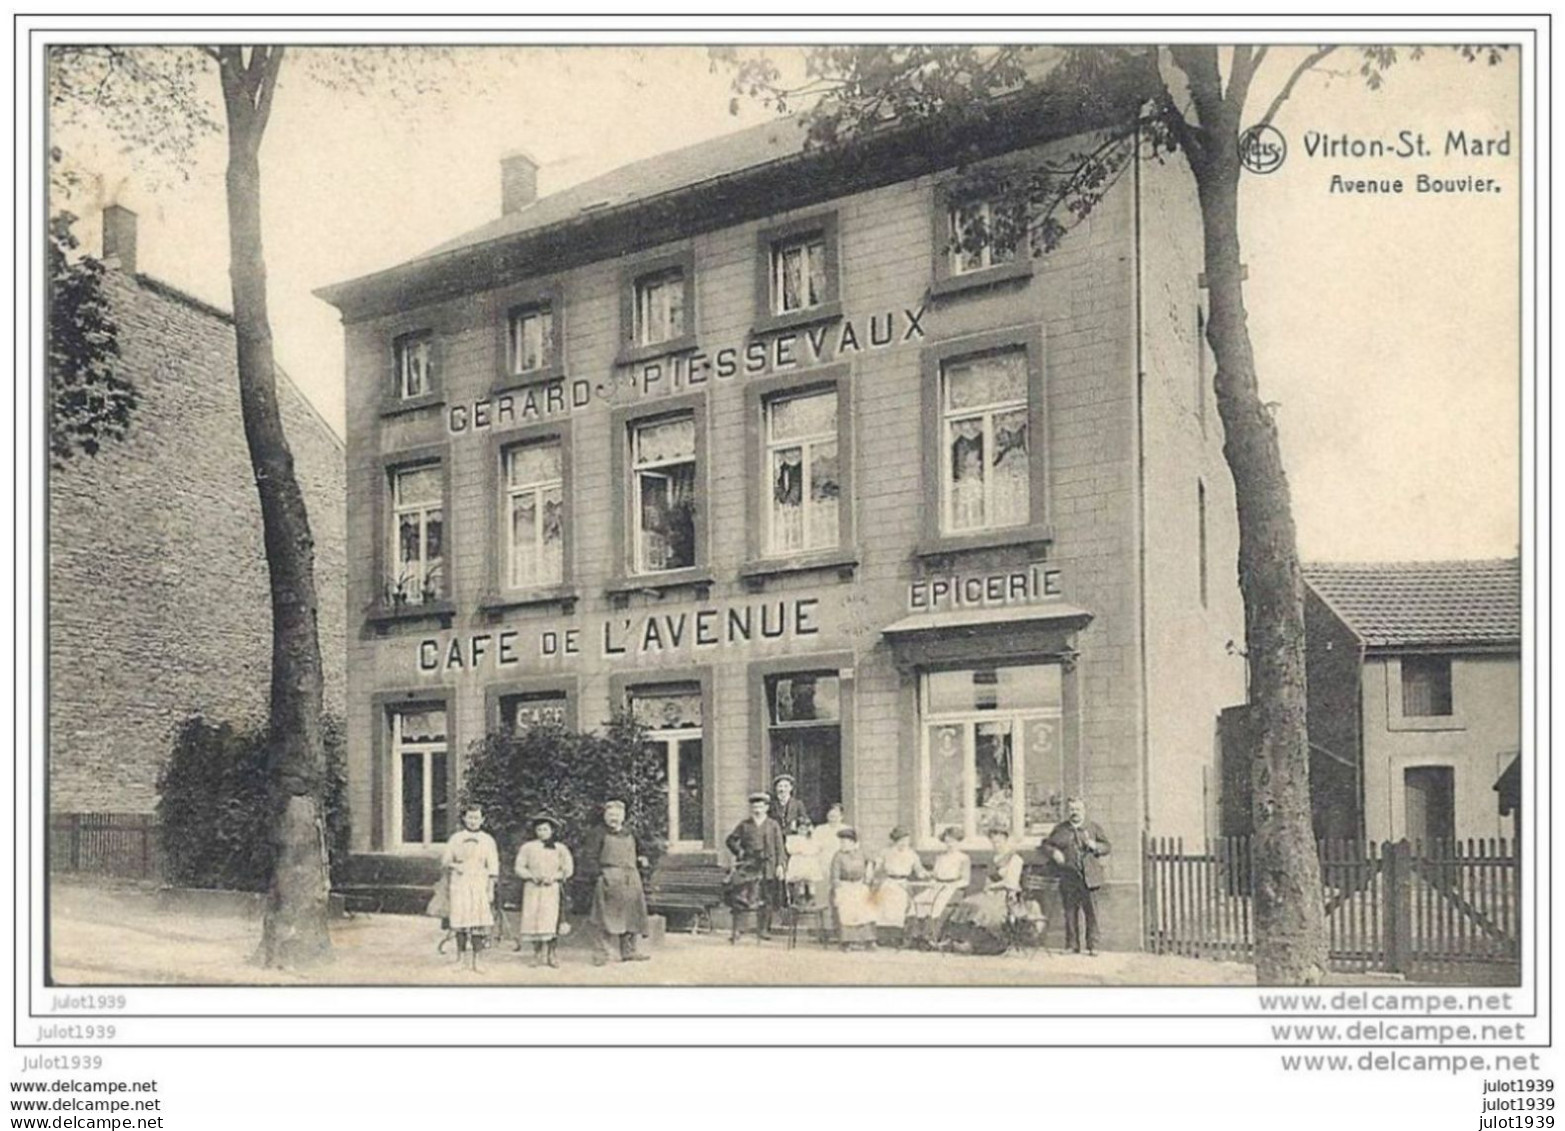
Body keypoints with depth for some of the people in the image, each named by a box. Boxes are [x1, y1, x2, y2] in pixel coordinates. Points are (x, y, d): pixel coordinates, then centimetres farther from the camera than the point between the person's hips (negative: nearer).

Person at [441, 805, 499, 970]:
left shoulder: (487, 840, 7)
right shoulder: (456, 838, 7)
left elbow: (492, 867, 6)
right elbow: (445, 862, 13)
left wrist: (491, 889, 0)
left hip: (480, 885, 0)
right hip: (459, 884, 0)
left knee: (479, 924, -3)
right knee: (460, 922, -6)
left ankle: (476, 961, 5)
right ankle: (459, 958, 5)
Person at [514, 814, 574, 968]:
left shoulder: (560, 848, 9)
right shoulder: (528, 847, 10)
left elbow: (568, 869, 7)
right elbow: (519, 867, 6)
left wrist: (553, 877, -8)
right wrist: (532, 876, -10)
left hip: (552, 888, -1)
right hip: (532, 888, 1)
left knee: (549, 920, -12)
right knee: (533, 920, -4)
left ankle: (549, 953, -6)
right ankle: (537, 953, 4)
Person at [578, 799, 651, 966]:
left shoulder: (629, 835, 20)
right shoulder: (597, 833, -1)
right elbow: (589, 857, -7)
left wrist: (640, 861, 8)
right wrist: (597, 874, -17)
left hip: (630, 881, 7)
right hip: (608, 879, -7)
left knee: (630, 916, 9)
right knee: (604, 917, -8)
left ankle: (629, 951, 19)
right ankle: (600, 953, -5)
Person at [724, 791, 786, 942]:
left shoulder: (773, 826, 8)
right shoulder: (744, 825, 9)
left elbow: (779, 847, 6)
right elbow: (731, 840, 16)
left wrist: (780, 864, -3)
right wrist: (739, 852, 2)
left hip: (767, 866, 0)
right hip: (748, 864, 0)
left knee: (766, 898, 3)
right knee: (738, 894, -10)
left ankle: (762, 929, 18)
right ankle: (735, 930, -5)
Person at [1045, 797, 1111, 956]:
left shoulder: (1093, 827, 9)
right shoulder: (1059, 829, 11)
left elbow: (1106, 847, 9)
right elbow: (1046, 844, 15)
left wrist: (1095, 846, -12)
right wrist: (1053, 852, -5)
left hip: (1089, 877, -1)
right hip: (1068, 877, 1)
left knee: (1091, 912, -3)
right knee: (1070, 913, 5)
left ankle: (1093, 946, 2)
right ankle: (1072, 945, 14)